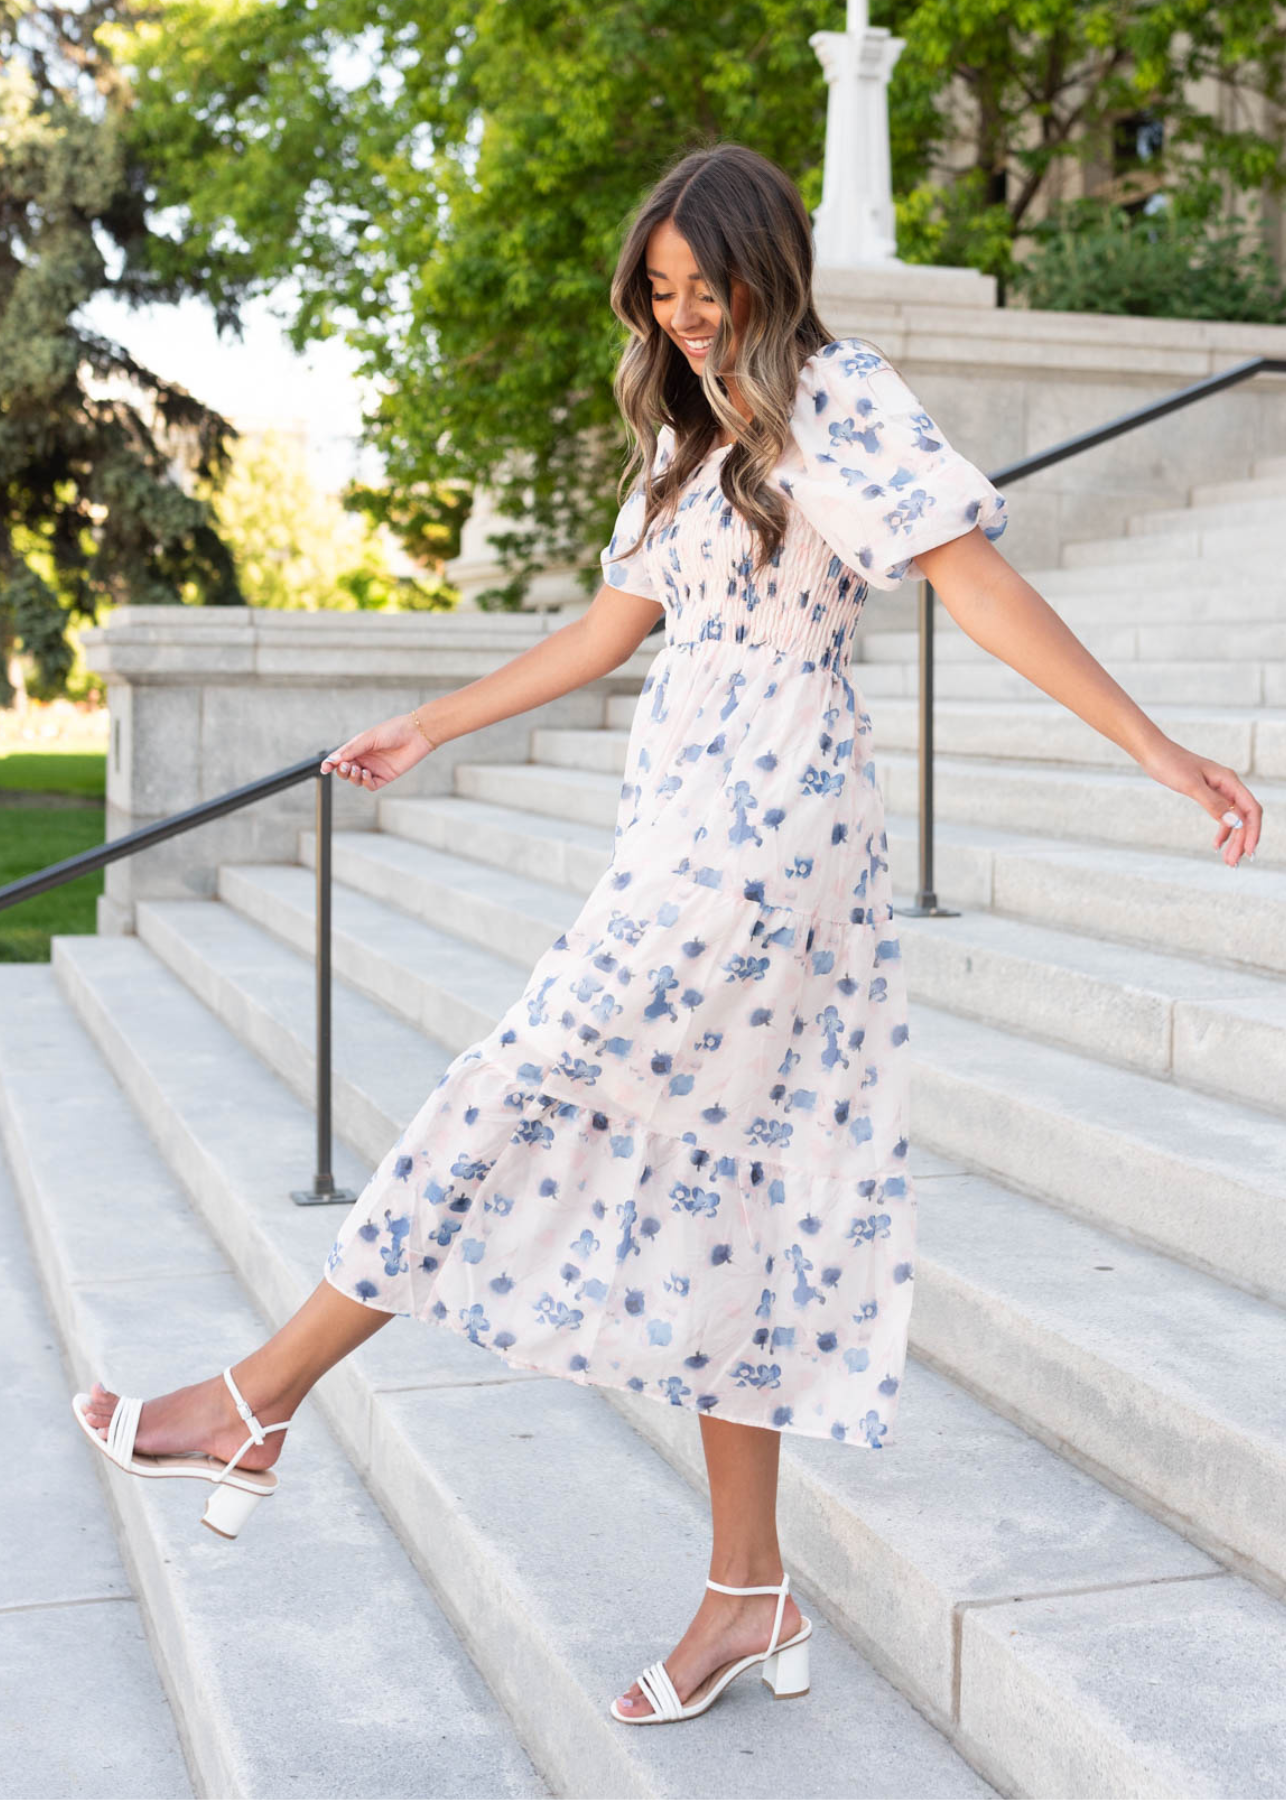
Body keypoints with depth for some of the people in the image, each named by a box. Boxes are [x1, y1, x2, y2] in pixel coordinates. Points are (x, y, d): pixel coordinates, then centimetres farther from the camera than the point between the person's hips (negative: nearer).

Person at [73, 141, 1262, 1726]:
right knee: (714, 1174, 6)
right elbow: (614, 624, 25)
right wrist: (426, 731, 28)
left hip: (767, 815, -9)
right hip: (684, 818, 9)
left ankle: (264, 1398, 4)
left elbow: (977, 582, -11)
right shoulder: (691, 430, 21)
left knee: (538, 1089, -6)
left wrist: (1149, 746, -16)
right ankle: (749, 1590, 12)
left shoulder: (840, 396, -4)